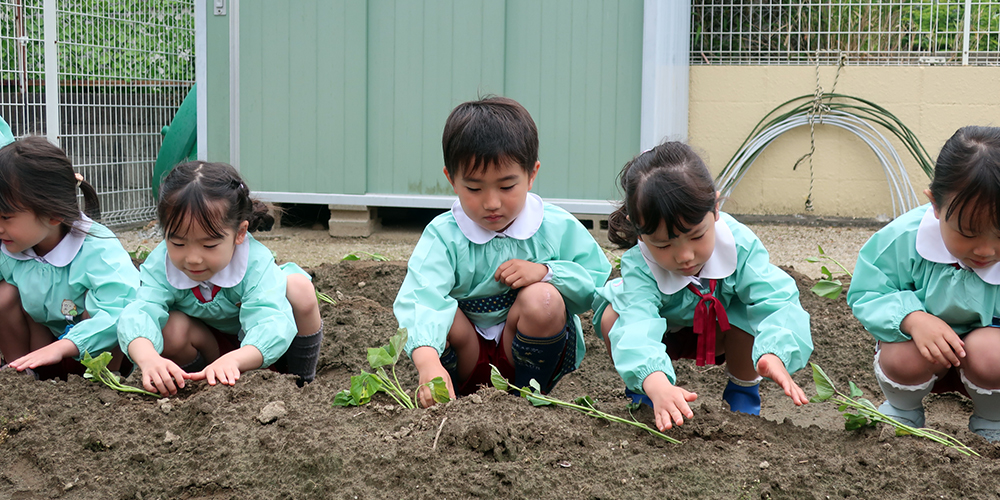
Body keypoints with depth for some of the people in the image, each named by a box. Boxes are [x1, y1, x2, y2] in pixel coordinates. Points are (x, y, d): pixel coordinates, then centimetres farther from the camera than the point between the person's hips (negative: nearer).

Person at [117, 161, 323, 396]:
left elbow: (271, 323, -50)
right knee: (172, 327, -31)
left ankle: (303, 382, -10)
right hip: (209, 341, 2)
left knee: (299, 287, -30)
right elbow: (140, 312, -43)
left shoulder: (256, 262, -36)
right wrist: (148, 358, -68)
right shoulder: (161, 264, -28)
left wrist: (233, 360, -72)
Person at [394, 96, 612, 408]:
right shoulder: (443, 235, -14)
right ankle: (468, 395, -4)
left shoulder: (558, 228, -8)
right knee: (441, 311, -28)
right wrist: (428, 362, -50)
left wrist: (547, 272, -22)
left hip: (526, 356, 1)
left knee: (543, 299, -28)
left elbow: (598, 283, -3)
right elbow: (420, 296, -31)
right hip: (468, 358, 0)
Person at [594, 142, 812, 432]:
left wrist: (775, 355, -68)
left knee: (751, 312, -33)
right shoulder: (639, 265, -39)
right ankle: (640, 392, -2)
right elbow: (638, 324, -55)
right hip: (662, 330, -1)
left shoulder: (739, 244, -35)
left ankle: (743, 388, -2)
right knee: (614, 317, -32)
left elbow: (777, 301, -44)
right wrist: (656, 385, -77)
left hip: (721, 331, 1)